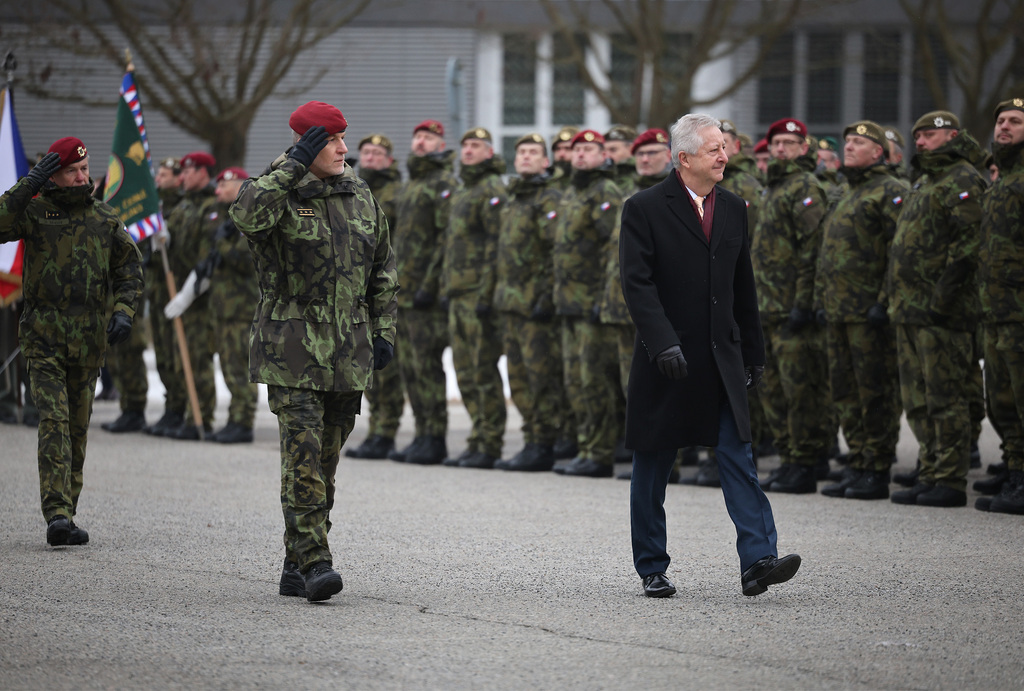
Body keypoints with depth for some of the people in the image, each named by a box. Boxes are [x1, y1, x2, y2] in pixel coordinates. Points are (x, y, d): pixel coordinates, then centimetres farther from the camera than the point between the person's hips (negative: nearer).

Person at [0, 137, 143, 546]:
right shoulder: (34, 212, 0)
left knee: (77, 431, 9)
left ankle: (65, 516, 18)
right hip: (44, 339, -4)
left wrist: (124, 312, 2)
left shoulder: (104, 219, 10)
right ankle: (57, 515, -23)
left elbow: (129, 267, 17)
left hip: (89, 342, 4)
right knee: (54, 423, -16)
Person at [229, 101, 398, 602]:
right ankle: (314, 564, -16)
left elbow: (383, 270, 19)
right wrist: (294, 165, -22)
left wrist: (383, 331, 11)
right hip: (292, 349, -6)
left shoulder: (361, 198, 12)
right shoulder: (279, 192, -5)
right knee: (304, 459, -14)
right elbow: (248, 214, -30)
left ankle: (295, 569, 16)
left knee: (326, 461, 8)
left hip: (349, 351, 6)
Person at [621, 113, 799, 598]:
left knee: (739, 458, -8)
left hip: (722, 359, 4)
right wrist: (663, 343, -23)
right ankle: (652, 569, 16)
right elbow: (637, 284, -13)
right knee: (652, 467, 6)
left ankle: (757, 560, -15)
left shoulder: (733, 208, 11)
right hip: (667, 359, -4)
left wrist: (753, 352, 16)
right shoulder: (644, 209, -6)